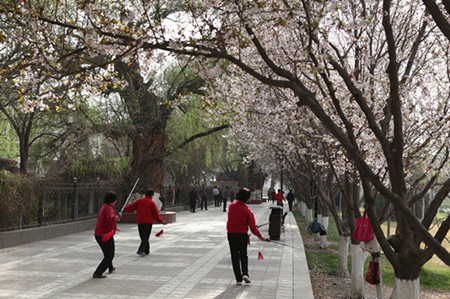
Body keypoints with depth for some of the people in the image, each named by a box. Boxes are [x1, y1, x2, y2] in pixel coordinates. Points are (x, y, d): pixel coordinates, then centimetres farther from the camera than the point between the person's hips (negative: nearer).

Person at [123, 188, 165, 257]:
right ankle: (141, 250, -17)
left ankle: (146, 251, 19)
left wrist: (124, 209, 24)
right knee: (146, 237, -2)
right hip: (148, 222, -4)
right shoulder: (151, 203, -5)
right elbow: (156, 214, -3)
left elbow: (131, 206, 8)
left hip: (139, 222, 4)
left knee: (143, 237, 13)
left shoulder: (139, 201, 6)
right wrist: (161, 221, 7)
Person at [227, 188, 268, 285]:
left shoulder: (231, 206, -1)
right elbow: (253, 226, -9)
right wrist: (260, 236, 1)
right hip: (242, 234, -2)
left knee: (235, 256, 7)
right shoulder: (247, 210, -9)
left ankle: (238, 279, 6)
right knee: (243, 255, 14)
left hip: (231, 233, 2)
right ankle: (245, 273, -5)